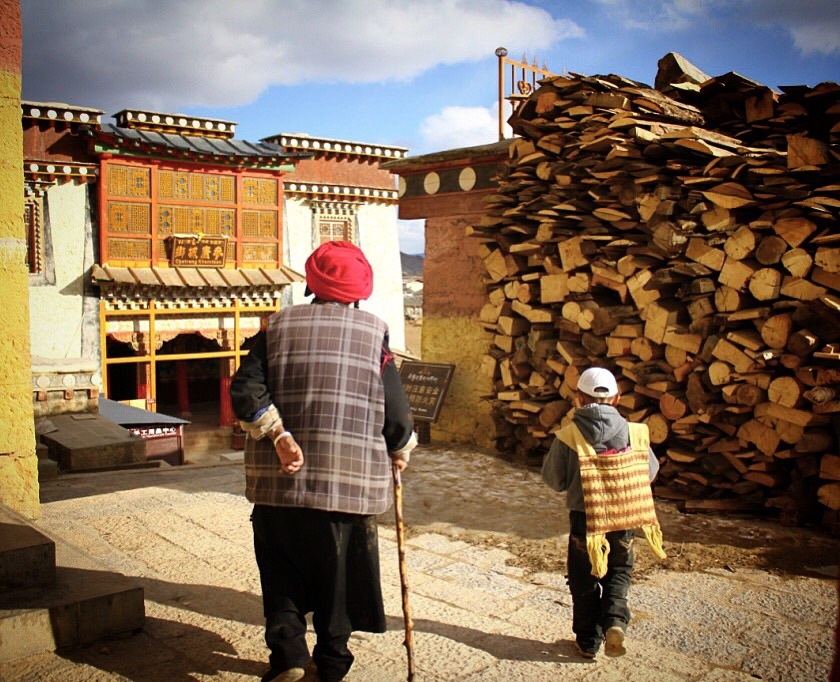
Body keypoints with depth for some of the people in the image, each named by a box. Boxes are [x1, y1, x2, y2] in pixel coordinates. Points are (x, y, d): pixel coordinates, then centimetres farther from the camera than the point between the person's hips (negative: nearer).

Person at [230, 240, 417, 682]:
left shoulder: (280, 326, 3)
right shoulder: (373, 332, 0)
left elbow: (245, 392, -9)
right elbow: (395, 411, -1)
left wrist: (279, 436, -9)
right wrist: (400, 452, 16)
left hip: (279, 480, 1)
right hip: (350, 482, -1)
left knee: (281, 571, 19)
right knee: (337, 576, 15)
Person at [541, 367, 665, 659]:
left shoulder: (568, 437, -14)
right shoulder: (634, 432, -7)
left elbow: (554, 480, -4)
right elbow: (650, 472, 6)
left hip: (585, 518, -1)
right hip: (625, 519, 2)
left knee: (585, 580, 16)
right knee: (619, 572, 22)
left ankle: (588, 641, 24)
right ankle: (615, 621, 1)